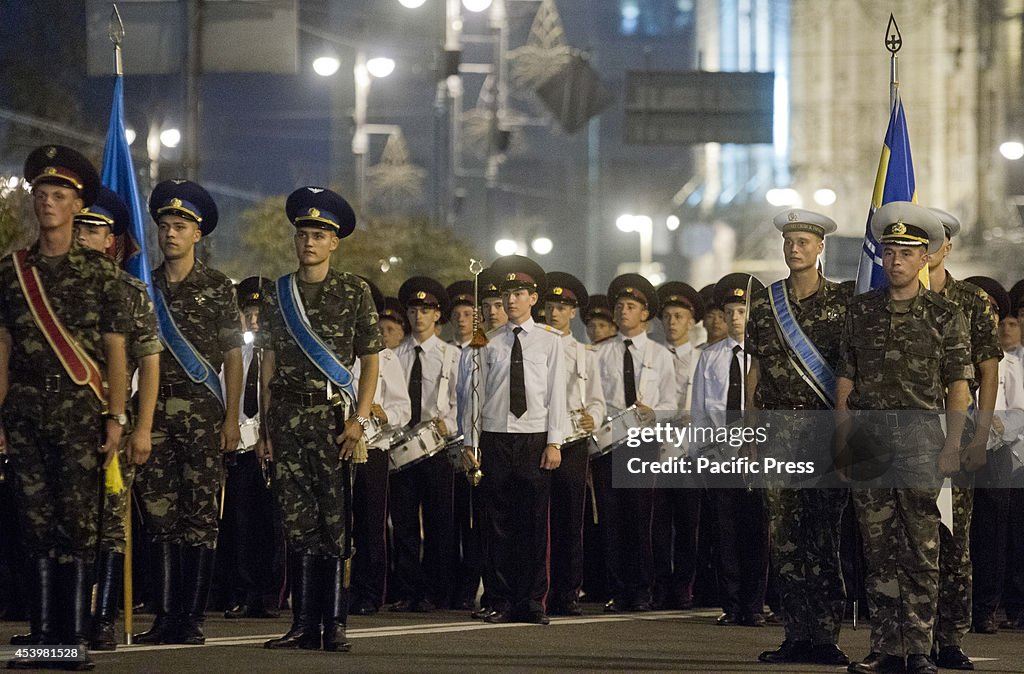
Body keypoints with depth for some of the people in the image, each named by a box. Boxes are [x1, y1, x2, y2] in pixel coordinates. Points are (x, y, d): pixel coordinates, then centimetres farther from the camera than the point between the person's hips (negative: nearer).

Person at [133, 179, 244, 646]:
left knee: (200, 515, -3)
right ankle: (166, 616, 4)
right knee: (160, 515, 1)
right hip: (155, 410, 3)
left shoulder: (217, 287, 4)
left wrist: (231, 418, -5)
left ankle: (192, 618, -1)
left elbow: (233, 356, 3)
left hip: (202, 412, -3)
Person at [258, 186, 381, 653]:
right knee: (296, 522, 2)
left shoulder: (354, 291, 3)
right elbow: (271, 360, 14)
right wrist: (266, 425, 9)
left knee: (335, 522, -4)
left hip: (333, 415, -3)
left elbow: (371, 362, 3)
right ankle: (304, 624, 4)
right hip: (287, 417, 3)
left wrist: (359, 420, -7)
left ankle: (335, 625, -2)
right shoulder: (279, 293, 12)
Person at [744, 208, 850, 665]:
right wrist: (748, 434, 9)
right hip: (777, 432, 3)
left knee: (824, 535, -6)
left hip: (825, 429, -3)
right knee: (783, 537, 1)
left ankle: (826, 636, -4)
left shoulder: (841, 302, 2)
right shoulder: (764, 303, 11)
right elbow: (756, 370, 13)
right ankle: (796, 635, 5)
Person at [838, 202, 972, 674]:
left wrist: (952, 446, -6)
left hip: (919, 431, -3)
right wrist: (842, 441, 6)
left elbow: (958, 387, 2)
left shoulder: (945, 316, 4)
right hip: (867, 431, 3)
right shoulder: (861, 310, 11)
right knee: (878, 548, 4)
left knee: (921, 551, -4)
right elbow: (845, 381, 12)